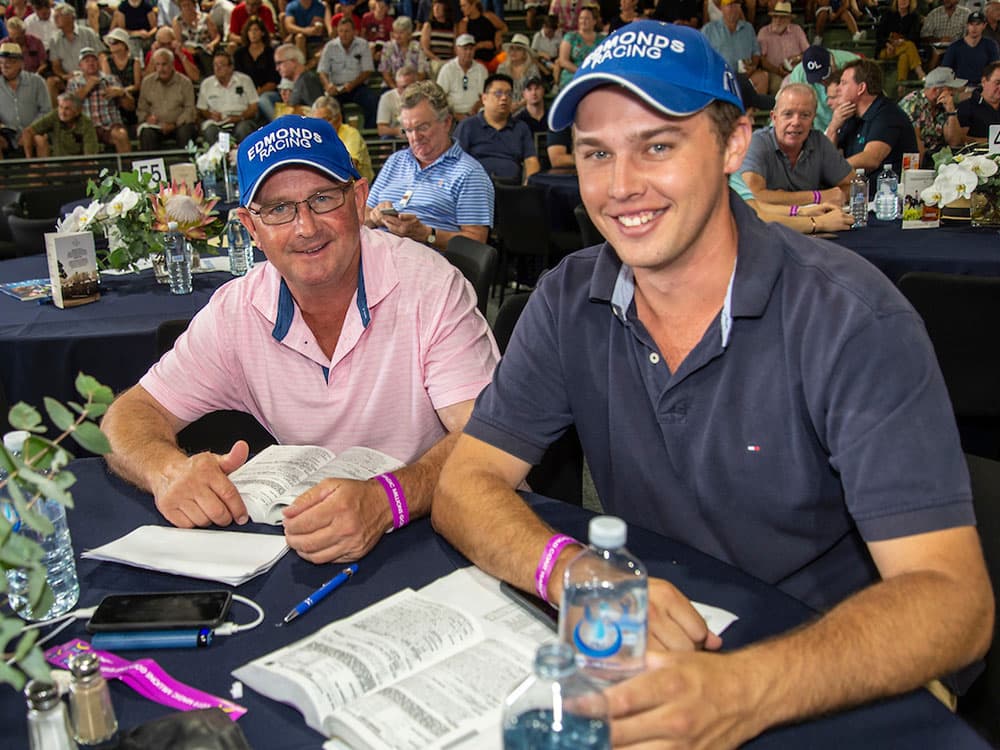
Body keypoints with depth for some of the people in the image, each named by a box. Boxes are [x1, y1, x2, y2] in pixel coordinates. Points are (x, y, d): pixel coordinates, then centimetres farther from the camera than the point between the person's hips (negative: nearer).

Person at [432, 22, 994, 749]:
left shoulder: (851, 319, -16)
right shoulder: (570, 301, -4)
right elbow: (466, 484, -7)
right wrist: (574, 574, -27)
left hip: (832, 685, -2)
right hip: (637, 658, 3)